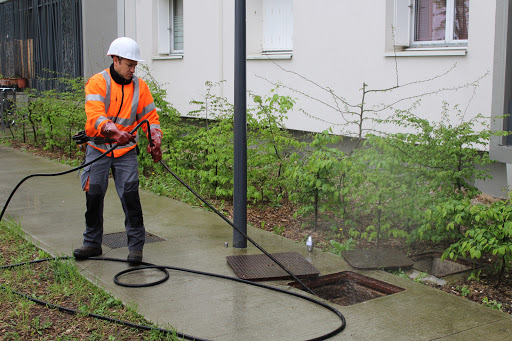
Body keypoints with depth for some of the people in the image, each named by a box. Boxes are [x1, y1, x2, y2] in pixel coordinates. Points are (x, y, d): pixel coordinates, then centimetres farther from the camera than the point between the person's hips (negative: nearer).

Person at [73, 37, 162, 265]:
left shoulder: (139, 86, 2)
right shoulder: (97, 82, -9)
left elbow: (150, 116, 8)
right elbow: (95, 115, -23)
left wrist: (155, 141, -9)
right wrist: (115, 132, -40)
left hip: (126, 151, 1)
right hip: (98, 148, -1)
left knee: (130, 194, -9)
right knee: (94, 194, 4)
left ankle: (136, 244, 2)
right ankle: (92, 243, 20)